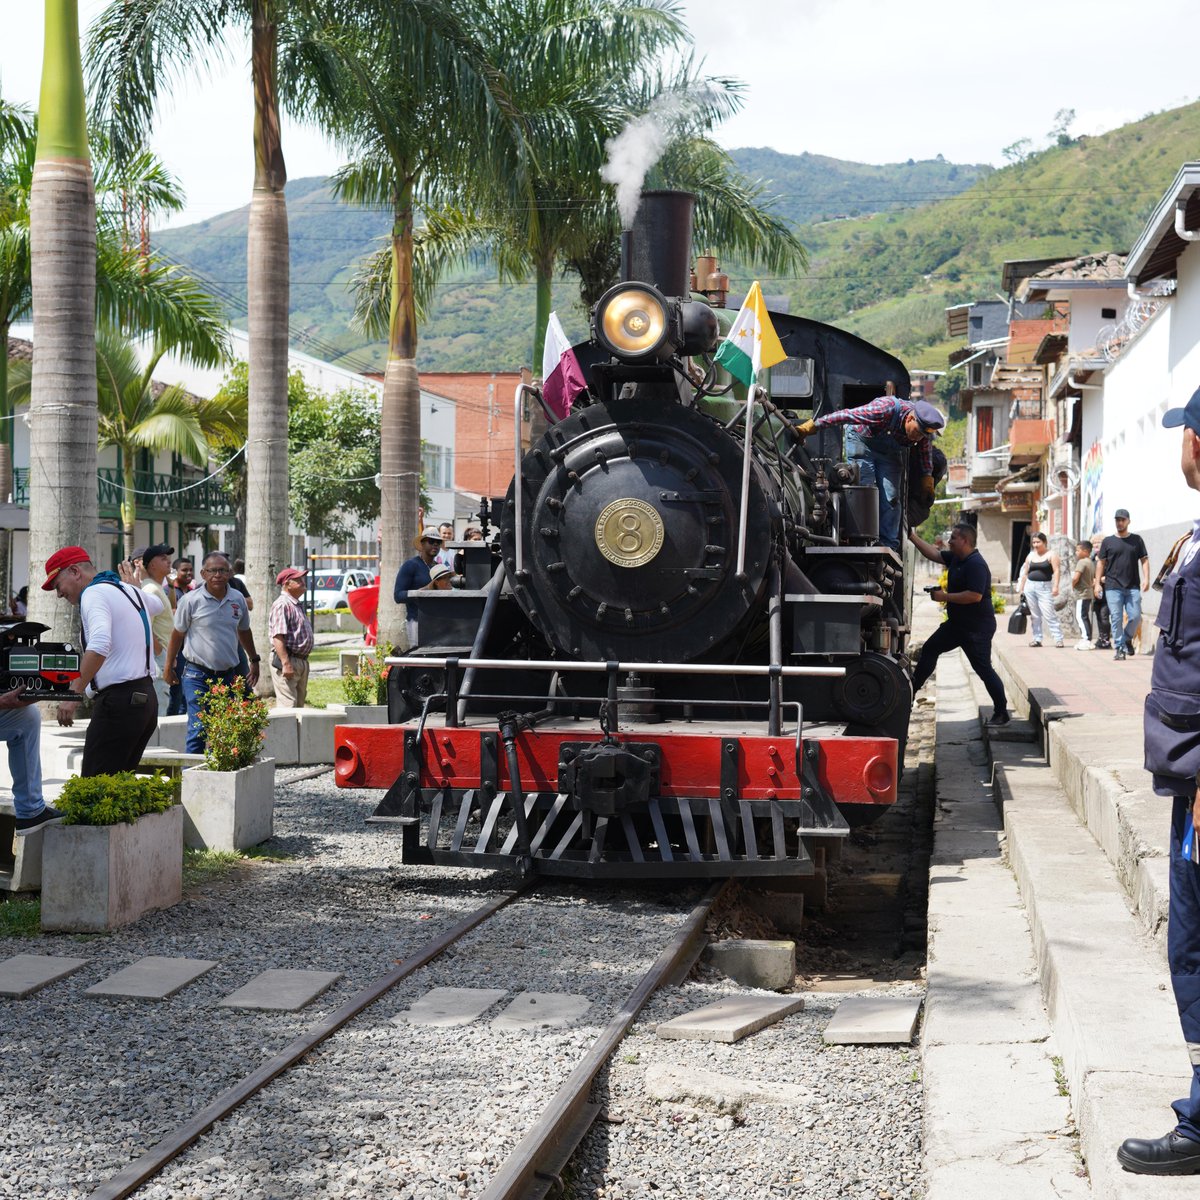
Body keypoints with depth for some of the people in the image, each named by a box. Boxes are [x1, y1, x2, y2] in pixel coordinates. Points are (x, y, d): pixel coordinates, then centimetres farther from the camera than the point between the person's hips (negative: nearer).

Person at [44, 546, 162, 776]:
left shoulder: (94, 594, -9)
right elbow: (157, 604, 43)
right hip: (146, 699, 10)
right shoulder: (130, 591, 18)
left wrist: (74, 693, -28)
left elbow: (99, 646, -27)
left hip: (119, 699, -10)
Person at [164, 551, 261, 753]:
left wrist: (254, 660, 27)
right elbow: (177, 634, 3)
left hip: (228, 674, 4)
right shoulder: (191, 600, -6)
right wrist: (169, 667, 6)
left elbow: (244, 631, 21)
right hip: (198, 675, -4)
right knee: (198, 729, -11)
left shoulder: (237, 599, 6)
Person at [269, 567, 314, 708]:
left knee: (299, 705, 15)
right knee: (288, 707, -13)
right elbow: (278, 637, -23)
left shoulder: (297, 605, 18)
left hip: (301, 661, 10)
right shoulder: (282, 605, -15)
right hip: (288, 660, -10)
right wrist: (286, 664, -28)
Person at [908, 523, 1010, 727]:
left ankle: (1002, 714, 1)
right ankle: (911, 689, 29)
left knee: (983, 668, -7)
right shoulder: (956, 558, 7)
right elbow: (934, 555, 18)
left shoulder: (976, 564, -23)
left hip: (977, 628, -10)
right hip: (957, 622, 10)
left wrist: (944, 597, -24)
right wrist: (913, 537, 13)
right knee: (930, 649, 17)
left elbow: (975, 595, -31)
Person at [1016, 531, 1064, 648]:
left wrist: (1055, 586, -19)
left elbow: (1056, 570, -8)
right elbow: (1025, 573, 18)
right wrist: (1021, 588, 13)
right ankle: (1037, 639, 10)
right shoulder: (1031, 556, 15)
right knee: (1034, 615, 5)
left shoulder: (1051, 554, 0)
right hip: (1030, 586, 5)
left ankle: (1058, 638, -11)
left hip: (1045, 587, -5)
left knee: (1049, 614, -12)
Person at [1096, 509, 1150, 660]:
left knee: (1136, 616, -5)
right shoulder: (1108, 541, 8)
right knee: (1116, 618, -4)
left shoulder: (1137, 540, 10)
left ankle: (1127, 639, 19)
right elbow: (1101, 562, 10)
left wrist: (1146, 578, -3)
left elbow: (1144, 560, 10)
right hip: (1113, 587, -1)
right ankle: (1118, 648, 3)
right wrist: (1098, 583, 3)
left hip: (1132, 587, 1)